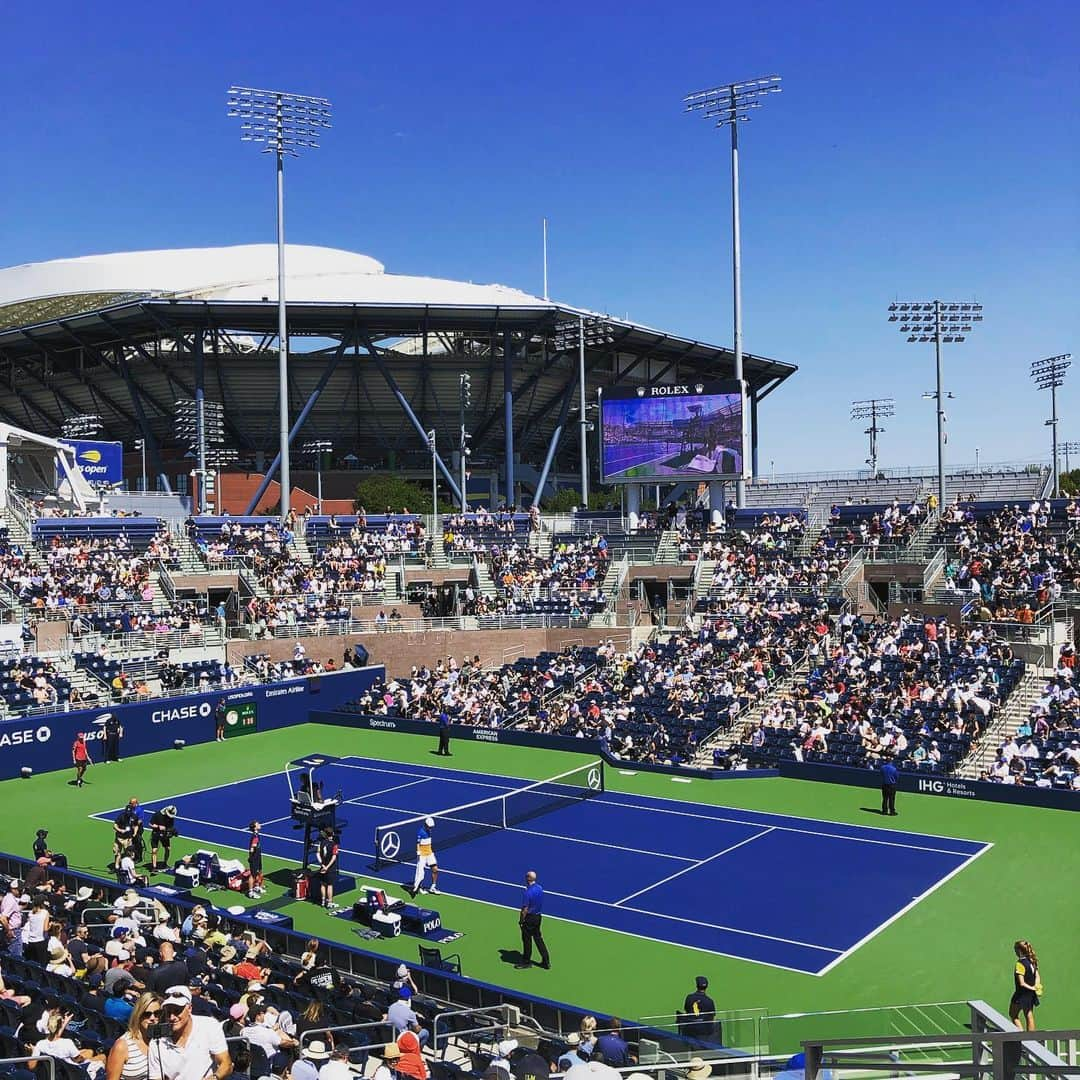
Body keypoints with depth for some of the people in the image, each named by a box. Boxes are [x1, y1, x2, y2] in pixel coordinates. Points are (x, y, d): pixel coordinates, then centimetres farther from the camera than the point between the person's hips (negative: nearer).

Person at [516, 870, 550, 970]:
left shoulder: (528, 892, -25)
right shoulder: (540, 888, -1)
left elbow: (525, 909, -20)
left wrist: (521, 920, -9)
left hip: (530, 918, -8)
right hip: (539, 916, 8)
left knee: (527, 939, 8)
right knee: (538, 938, 16)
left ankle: (526, 962, 21)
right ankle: (546, 961, 18)